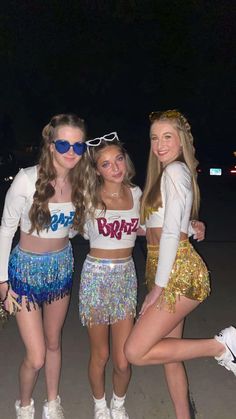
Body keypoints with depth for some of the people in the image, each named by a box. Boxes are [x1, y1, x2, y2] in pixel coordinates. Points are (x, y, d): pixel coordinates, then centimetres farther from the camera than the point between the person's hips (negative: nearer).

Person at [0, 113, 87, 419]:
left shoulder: (80, 181, -8)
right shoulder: (27, 179, -22)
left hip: (62, 266, 4)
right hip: (27, 268, -4)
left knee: (53, 342, 20)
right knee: (35, 357, 2)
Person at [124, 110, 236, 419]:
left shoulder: (175, 171, -11)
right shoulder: (166, 173, 18)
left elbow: (171, 234, -17)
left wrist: (157, 288, -15)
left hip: (179, 273, -9)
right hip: (170, 274, 10)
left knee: (136, 352, -8)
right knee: (169, 354, 16)